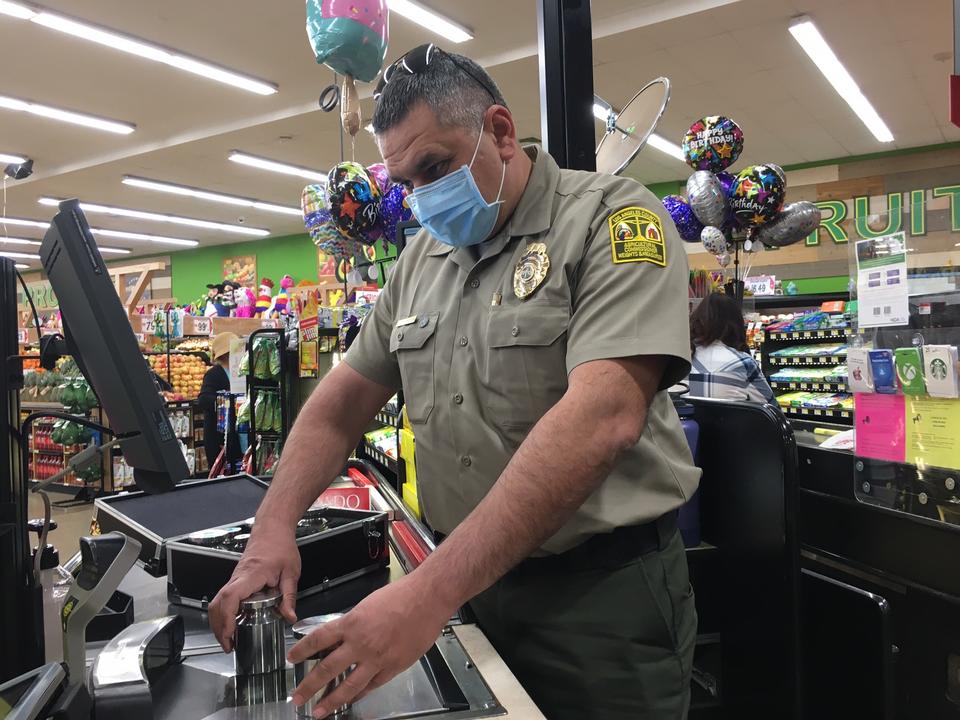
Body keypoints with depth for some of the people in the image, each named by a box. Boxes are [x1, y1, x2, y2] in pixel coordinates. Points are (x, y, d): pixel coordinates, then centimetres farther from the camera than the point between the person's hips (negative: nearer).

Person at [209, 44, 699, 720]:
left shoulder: (613, 218, -15)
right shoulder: (422, 259, 7)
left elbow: (601, 418, -29)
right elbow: (346, 397, 9)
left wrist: (431, 589, -33)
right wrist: (273, 528, -7)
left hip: (603, 590, -5)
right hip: (471, 582, 6)